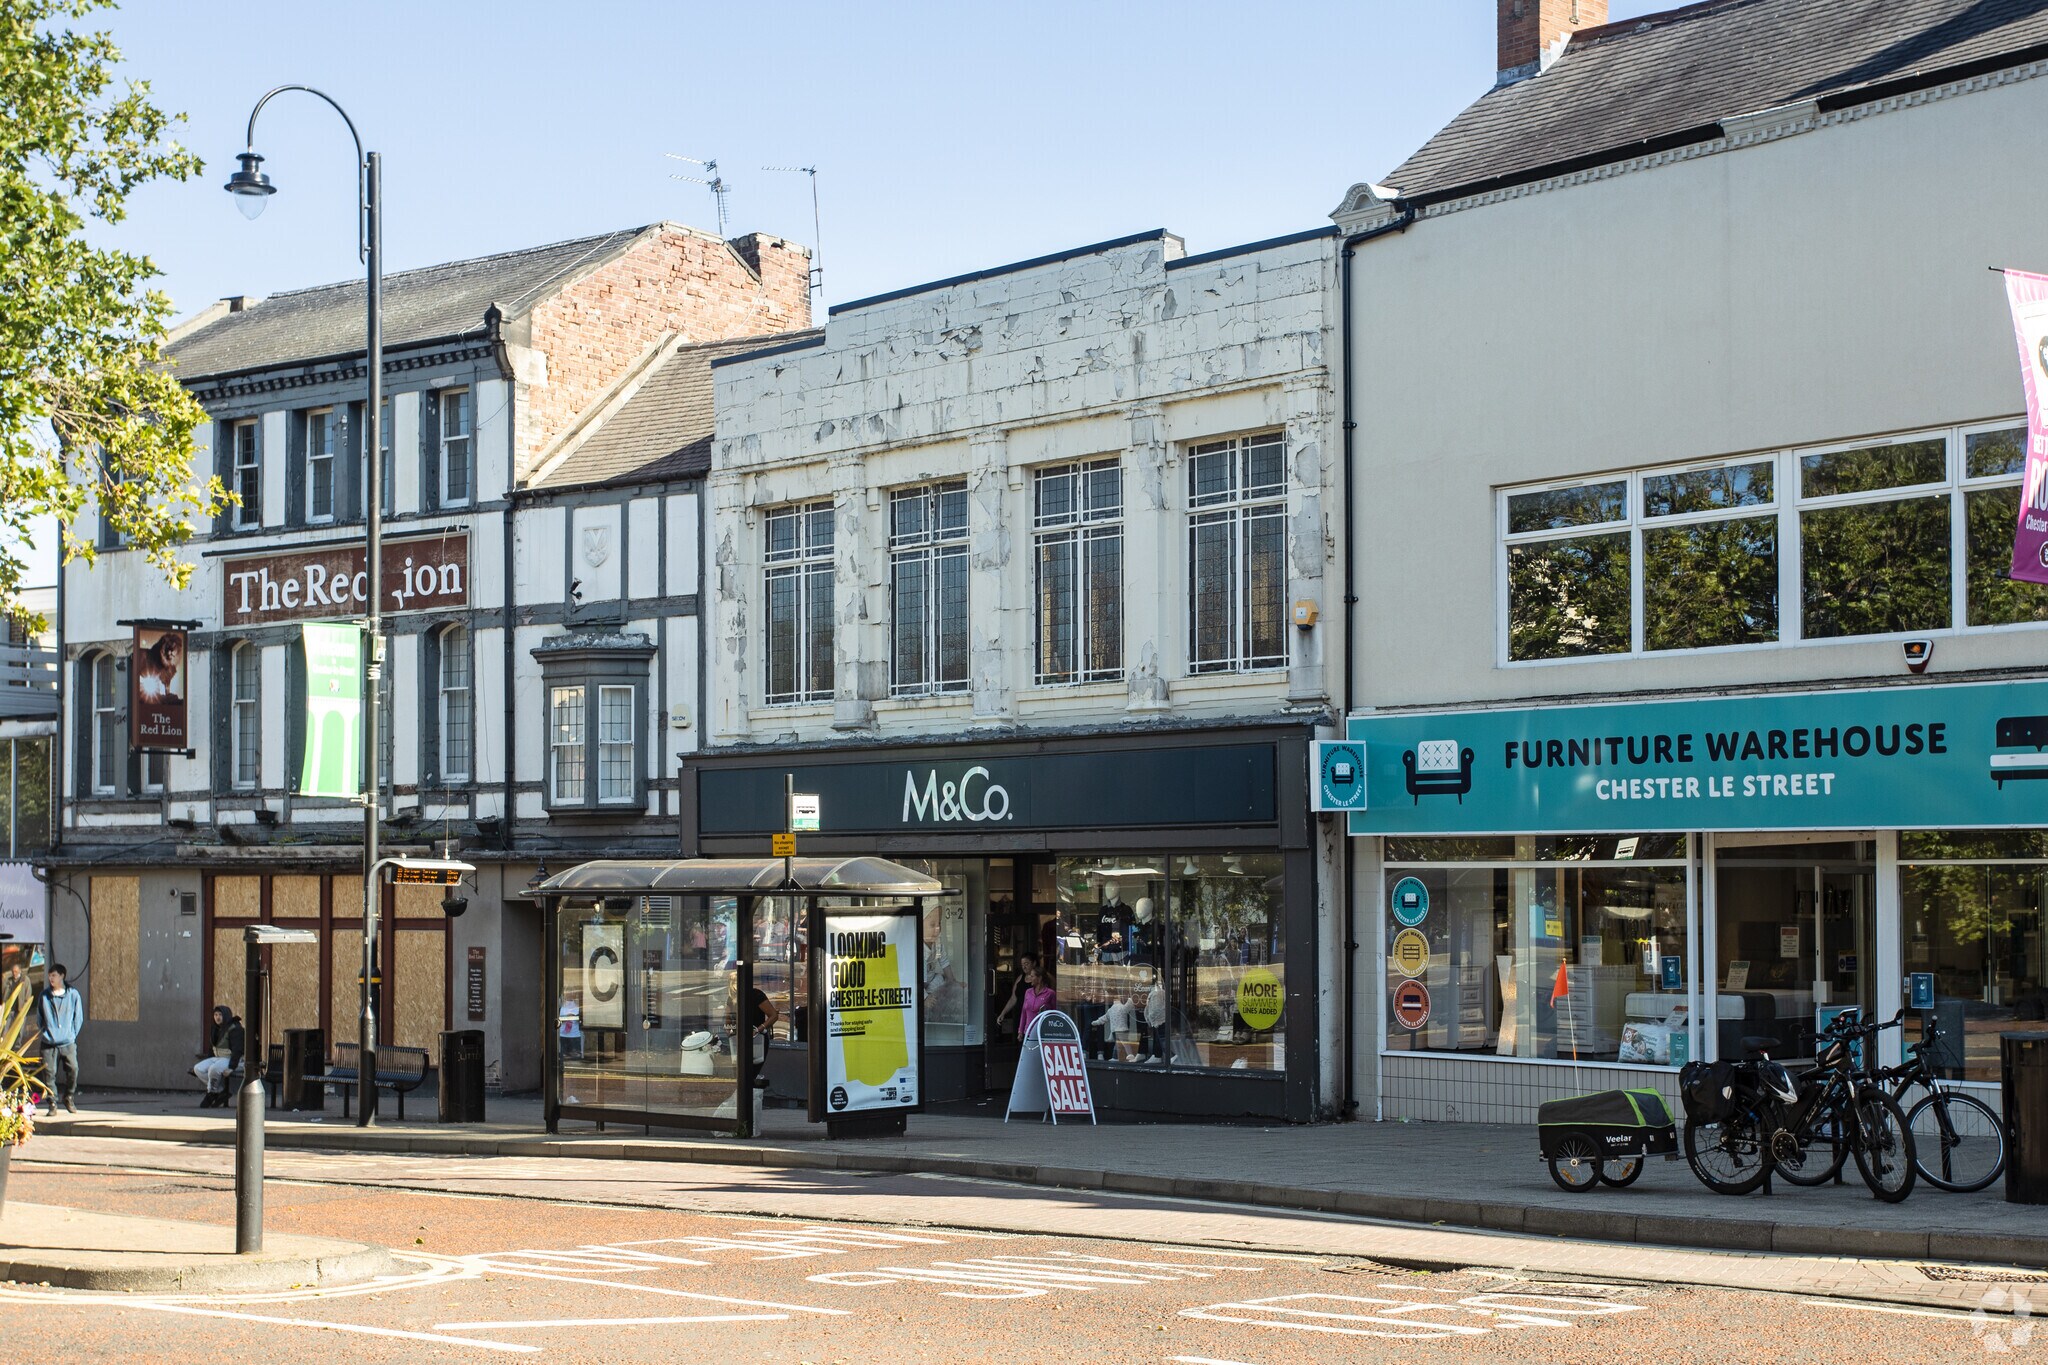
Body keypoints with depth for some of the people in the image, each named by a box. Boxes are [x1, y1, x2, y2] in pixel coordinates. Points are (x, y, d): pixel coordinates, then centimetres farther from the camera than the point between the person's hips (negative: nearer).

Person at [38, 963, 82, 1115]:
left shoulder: (73, 994, 1)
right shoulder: (45, 995, 7)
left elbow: (78, 1018, 6)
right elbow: (39, 1016, 16)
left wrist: (72, 1034, 2)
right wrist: (45, 1033, 10)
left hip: (68, 1042, -1)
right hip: (49, 1043, 1)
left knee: (73, 1069, -10)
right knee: (49, 1072, -4)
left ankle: (69, 1098, 11)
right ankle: (52, 1102, 5)